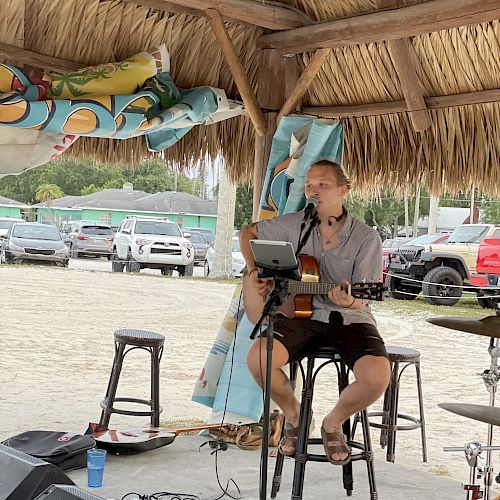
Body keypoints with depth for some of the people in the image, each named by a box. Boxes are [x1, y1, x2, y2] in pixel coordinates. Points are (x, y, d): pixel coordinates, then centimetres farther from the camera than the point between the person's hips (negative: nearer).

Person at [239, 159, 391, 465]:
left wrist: (350, 301, -33)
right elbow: (249, 232, 19)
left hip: (350, 317, -1)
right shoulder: (294, 225, 3)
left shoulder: (366, 238, -4)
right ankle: (294, 415, 4)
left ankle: (334, 423, 4)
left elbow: (363, 299, -8)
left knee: (378, 376, -30)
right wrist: (253, 271, 2)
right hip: (302, 312, 2)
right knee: (258, 357, -28)